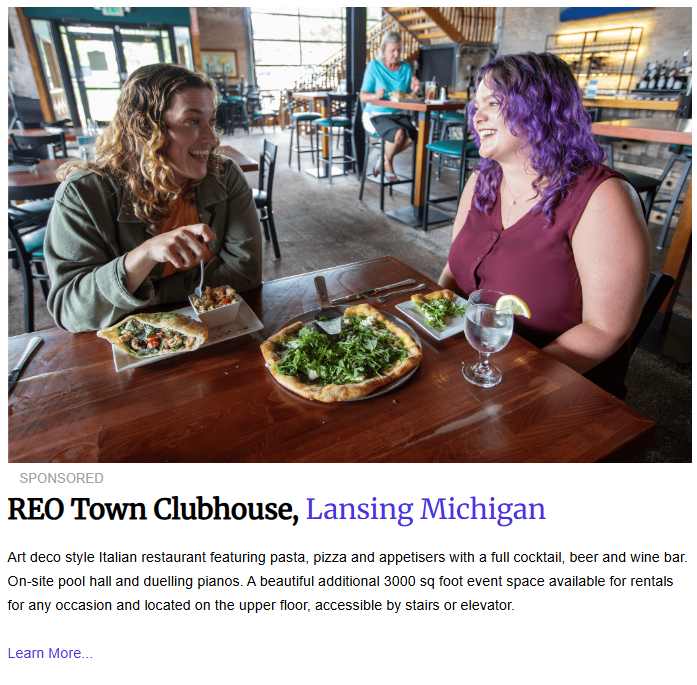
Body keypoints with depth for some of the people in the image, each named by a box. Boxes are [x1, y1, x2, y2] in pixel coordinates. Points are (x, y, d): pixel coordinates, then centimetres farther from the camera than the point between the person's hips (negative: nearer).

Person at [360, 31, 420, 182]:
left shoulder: (406, 67, 10)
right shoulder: (374, 66, -2)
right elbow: (363, 96, -6)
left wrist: (413, 90, -9)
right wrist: (375, 95, -27)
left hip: (398, 114, 5)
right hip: (375, 115, -4)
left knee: (412, 135, -26)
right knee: (399, 133, -33)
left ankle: (384, 160, -1)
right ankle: (388, 163, -2)